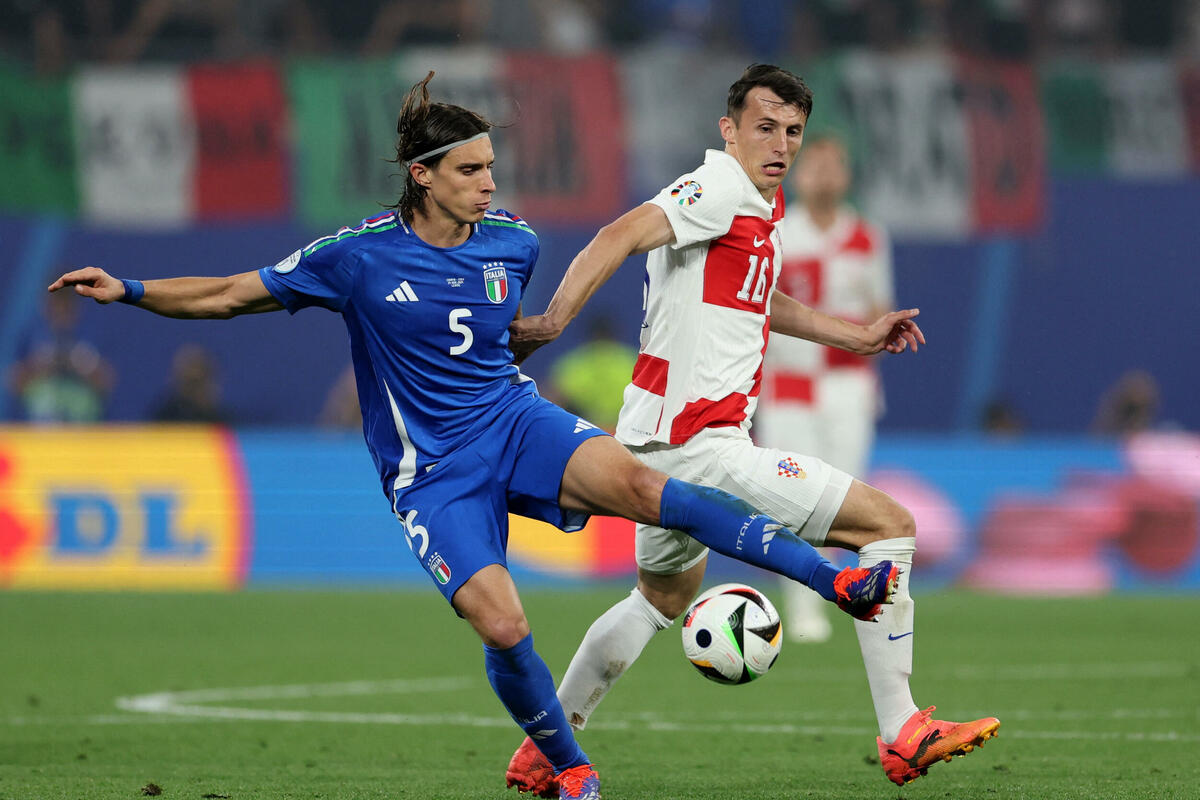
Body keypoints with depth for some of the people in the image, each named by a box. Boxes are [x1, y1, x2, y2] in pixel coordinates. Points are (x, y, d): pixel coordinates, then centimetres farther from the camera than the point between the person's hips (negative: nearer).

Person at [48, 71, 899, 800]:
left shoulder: (513, 243, 2)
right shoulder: (359, 257, -9)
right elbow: (230, 295, -2)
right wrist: (125, 291, -9)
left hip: (514, 418, 2)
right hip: (430, 467, -2)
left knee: (640, 484, -27)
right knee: (502, 624, -21)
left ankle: (839, 581, -35)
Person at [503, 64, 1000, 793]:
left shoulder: (762, 204, 17)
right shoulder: (722, 187, -13)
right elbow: (620, 237, -26)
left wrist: (855, 336, 33)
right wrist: (553, 323, -34)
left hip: (667, 447, 11)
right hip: (699, 443, -11)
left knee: (666, 595, 32)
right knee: (889, 523, -9)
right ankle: (901, 735, -7)